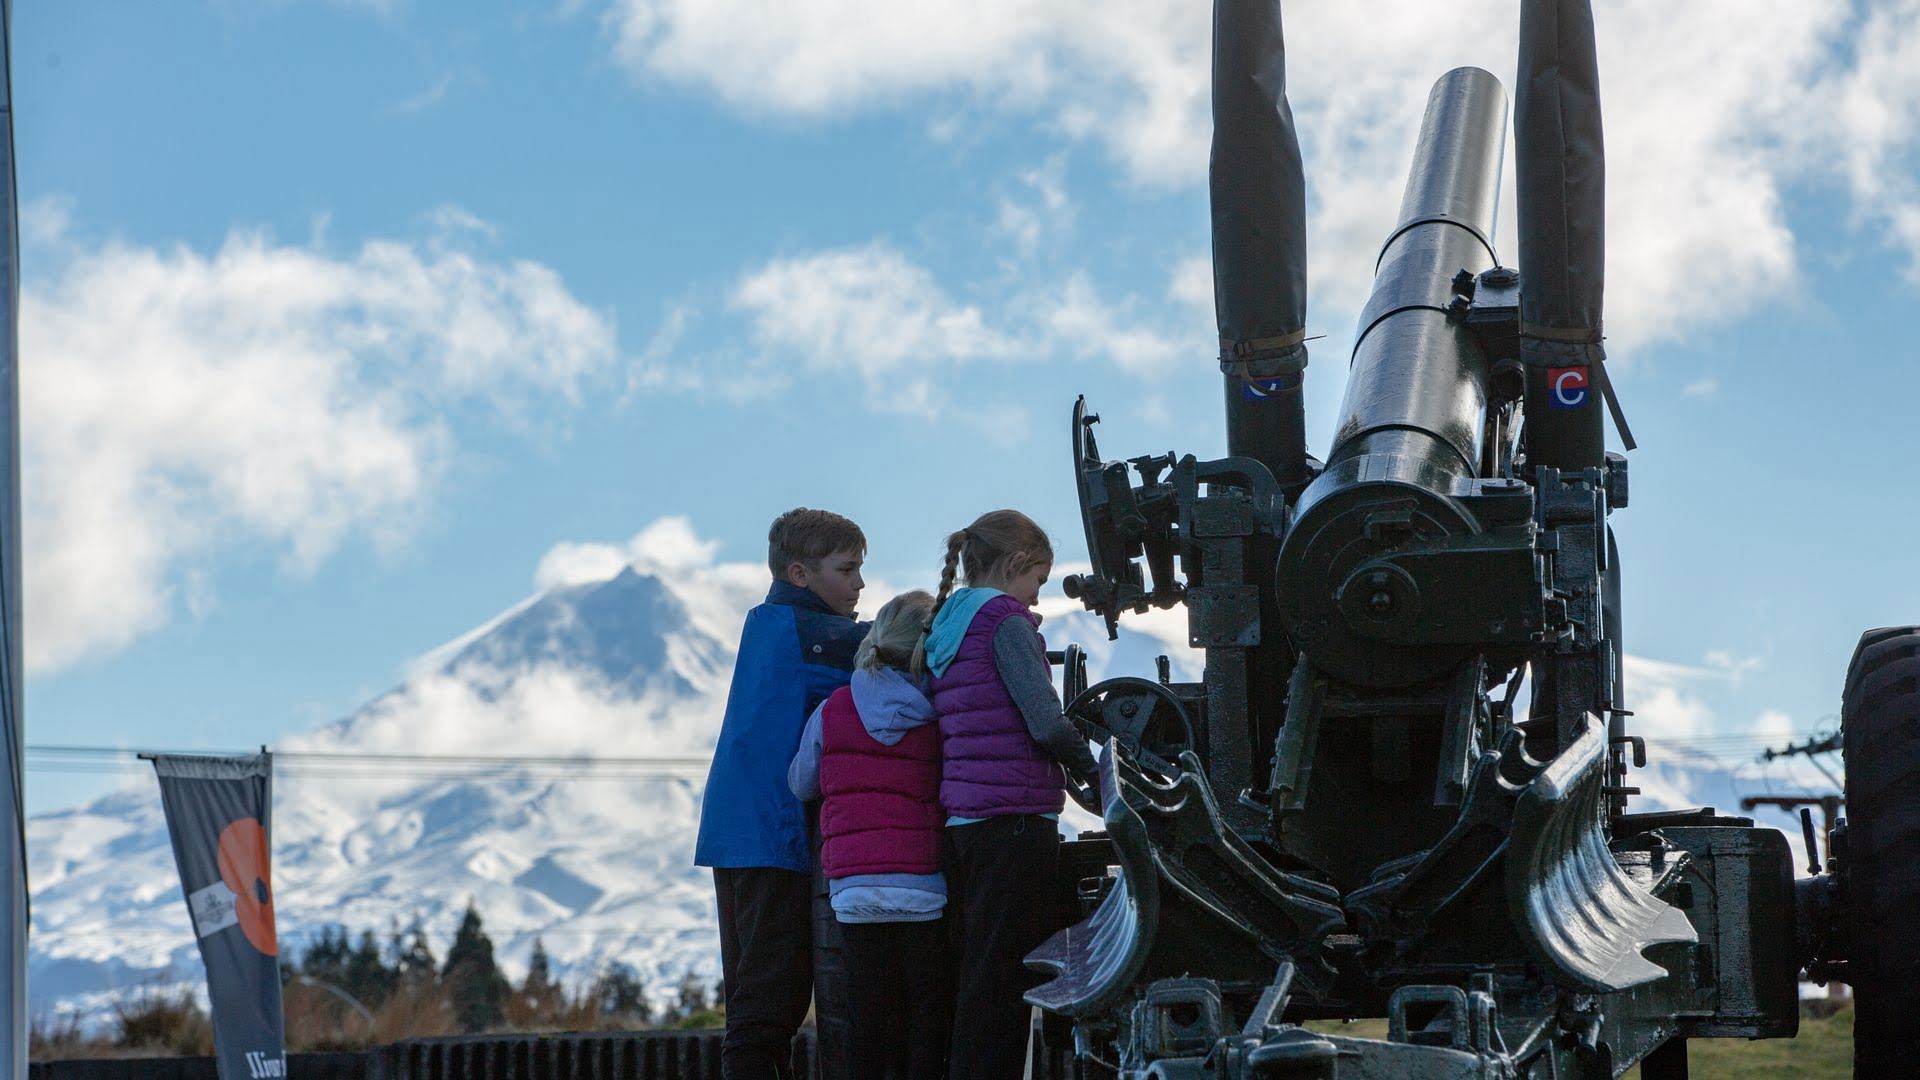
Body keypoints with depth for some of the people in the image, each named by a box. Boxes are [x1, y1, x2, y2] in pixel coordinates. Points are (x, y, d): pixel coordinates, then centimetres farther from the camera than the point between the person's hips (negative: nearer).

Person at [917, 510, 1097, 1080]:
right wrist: (1094, 769, 0)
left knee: (969, 978, 10)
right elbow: (1047, 723, -13)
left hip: (960, 823, 9)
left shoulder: (945, 627, 18)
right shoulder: (1005, 617, -7)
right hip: (1014, 819, -9)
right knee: (1001, 987, -8)